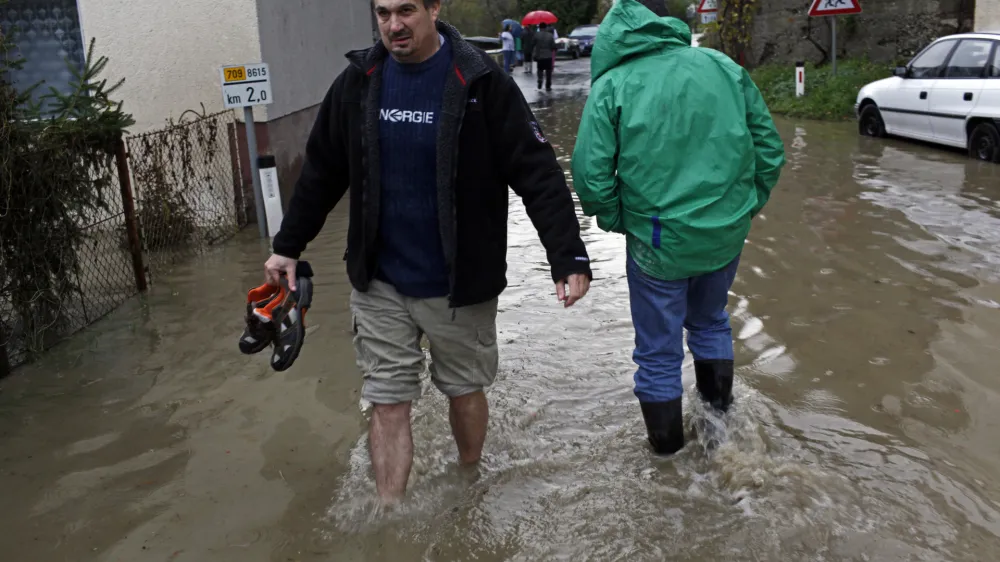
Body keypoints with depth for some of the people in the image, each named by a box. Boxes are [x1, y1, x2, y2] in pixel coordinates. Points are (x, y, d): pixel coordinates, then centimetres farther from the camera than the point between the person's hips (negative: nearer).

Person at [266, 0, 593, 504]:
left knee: (465, 390, 17)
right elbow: (321, 172, 11)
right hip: (379, 284, 3)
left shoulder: (481, 83, -12)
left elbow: (538, 174, -14)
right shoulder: (358, 82, 0)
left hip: (460, 286, -2)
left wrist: (569, 258, -22)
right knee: (388, 404, 6)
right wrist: (288, 246, 15)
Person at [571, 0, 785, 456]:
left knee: (659, 351, 15)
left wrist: (617, 222, 1)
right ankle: (719, 414, 44)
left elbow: (591, 177, -15)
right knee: (710, 320, 31)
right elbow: (770, 149, 4)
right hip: (728, 234, 4)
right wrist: (747, 206, 15)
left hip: (658, 241, -4)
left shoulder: (612, 85, -7)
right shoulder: (724, 67, 3)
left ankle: (667, 449, 31)